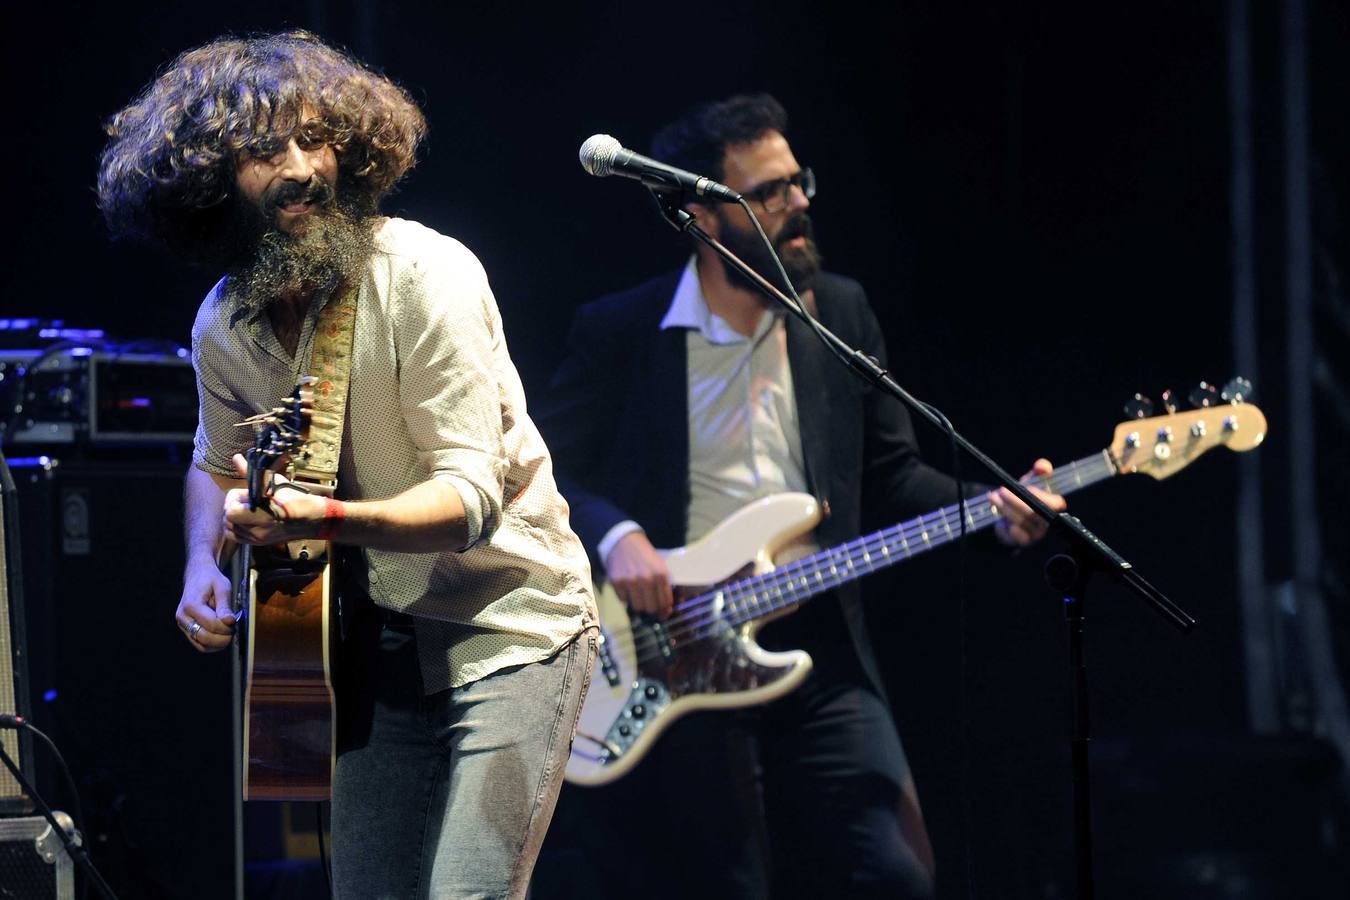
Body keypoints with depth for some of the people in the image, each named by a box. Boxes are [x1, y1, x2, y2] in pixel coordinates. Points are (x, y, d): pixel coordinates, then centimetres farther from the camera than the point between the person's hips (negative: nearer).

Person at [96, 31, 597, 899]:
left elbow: (471, 498, -25)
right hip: (379, 644, 6)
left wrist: (322, 517, -40)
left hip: (505, 628, -6)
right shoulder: (224, 325, 1)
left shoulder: (425, 275, -20)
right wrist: (204, 567, 2)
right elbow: (217, 462, 22)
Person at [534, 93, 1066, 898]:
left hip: (821, 658, 3)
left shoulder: (842, 313, 9)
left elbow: (890, 475, 13)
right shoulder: (618, 334, -1)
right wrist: (616, 537, -17)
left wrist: (990, 509, -4)